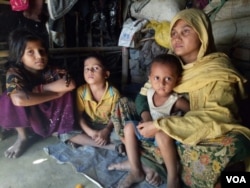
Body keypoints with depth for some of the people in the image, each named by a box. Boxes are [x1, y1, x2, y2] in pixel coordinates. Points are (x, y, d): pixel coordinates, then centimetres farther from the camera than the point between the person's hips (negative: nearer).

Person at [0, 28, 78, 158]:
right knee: (11, 99, -30)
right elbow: (19, 99, -44)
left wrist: (39, 89, -31)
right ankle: (23, 137, -5)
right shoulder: (14, 73, -24)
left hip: (53, 117, 1)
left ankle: (64, 131, -6)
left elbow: (70, 84, -36)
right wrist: (56, 93, -35)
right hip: (26, 120, -1)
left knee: (64, 89, -24)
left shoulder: (51, 71, -17)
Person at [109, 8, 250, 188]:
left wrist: (160, 126, -30)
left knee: (234, 143, -38)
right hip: (169, 135, 5)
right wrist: (147, 117, -20)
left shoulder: (219, 70, -14)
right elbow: (144, 94, 3)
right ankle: (147, 162, -13)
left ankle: (154, 158, -19)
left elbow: (216, 116, -27)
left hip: (202, 138, -4)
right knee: (123, 104, 1)